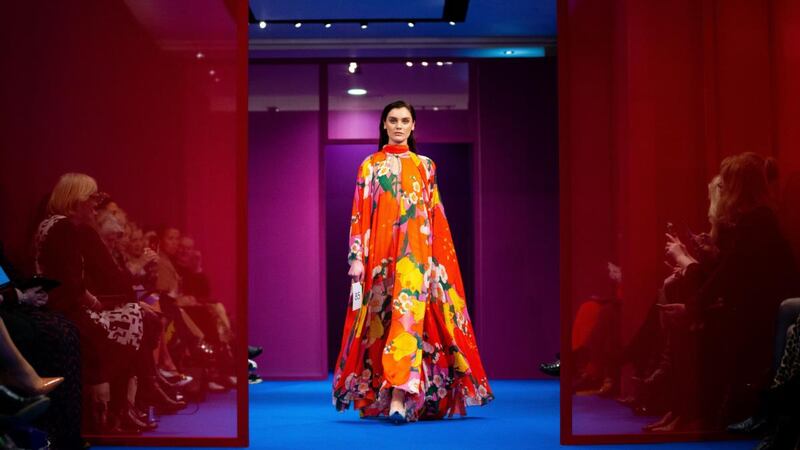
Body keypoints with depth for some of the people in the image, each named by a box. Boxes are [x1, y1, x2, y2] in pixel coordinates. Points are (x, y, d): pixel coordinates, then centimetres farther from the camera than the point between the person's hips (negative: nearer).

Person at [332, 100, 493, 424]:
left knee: (408, 312, -14)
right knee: (383, 316, 2)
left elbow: (436, 215, 13)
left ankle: (398, 398, -20)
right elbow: (360, 214, 4)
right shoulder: (370, 166, 10)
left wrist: (441, 259, 7)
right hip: (381, 252, 1)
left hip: (416, 252, 0)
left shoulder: (425, 166, 13)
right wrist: (357, 258, -5)